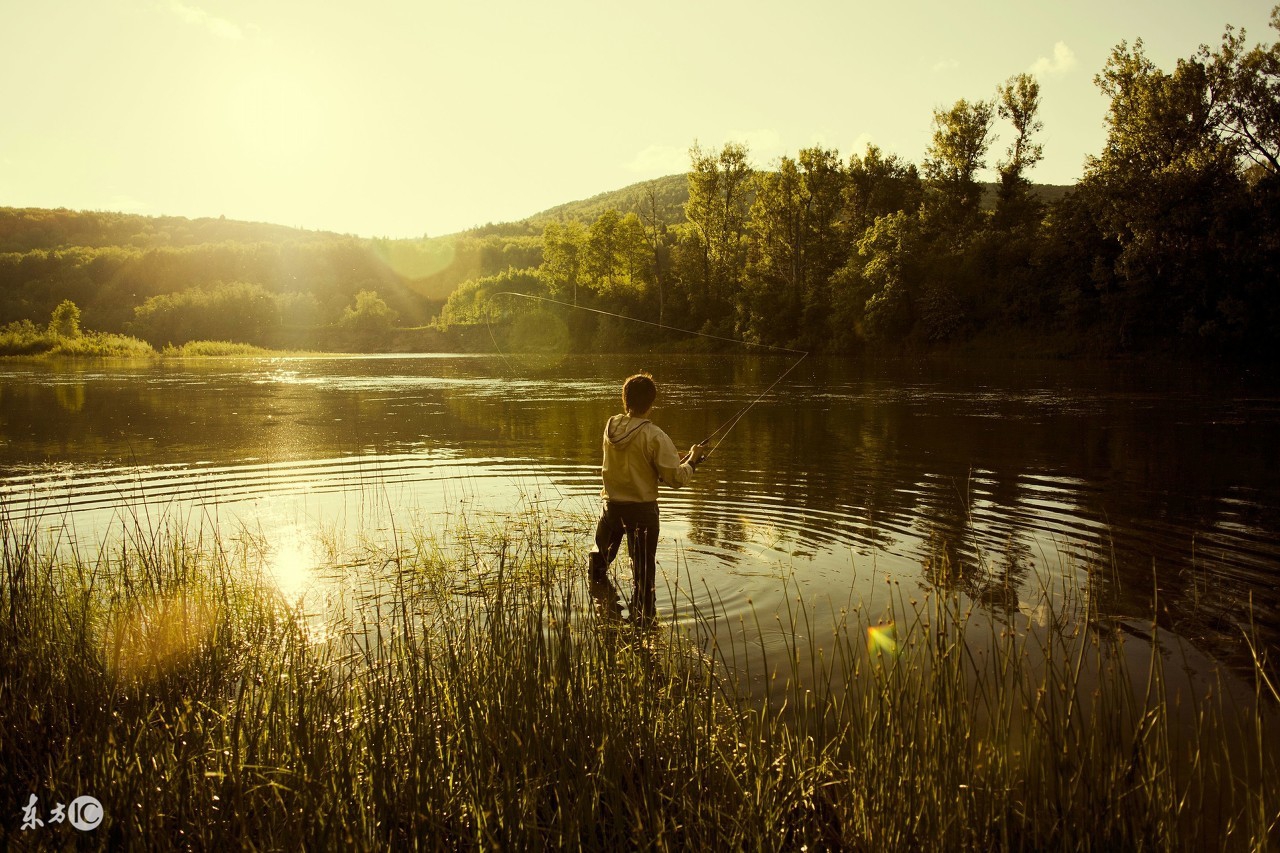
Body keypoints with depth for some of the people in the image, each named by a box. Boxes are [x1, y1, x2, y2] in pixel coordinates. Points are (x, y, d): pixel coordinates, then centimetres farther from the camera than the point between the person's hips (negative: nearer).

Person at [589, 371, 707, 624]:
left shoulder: (611, 427, -1)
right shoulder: (655, 436, -18)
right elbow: (677, 478, -18)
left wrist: (675, 458, 12)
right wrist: (692, 459, 1)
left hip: (612, 505, 5)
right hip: (642, 509, -4)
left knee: (601, 555, 27)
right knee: (643, 571, 4)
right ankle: (642, 619, 9)